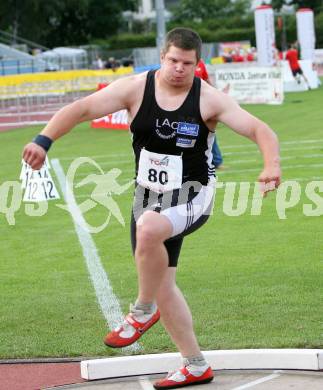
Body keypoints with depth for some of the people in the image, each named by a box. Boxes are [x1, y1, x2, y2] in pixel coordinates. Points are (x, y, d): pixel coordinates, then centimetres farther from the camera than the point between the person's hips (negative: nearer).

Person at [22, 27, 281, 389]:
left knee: (148, 227, -37)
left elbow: (261, 131, -14)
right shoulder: (136, 88, -7)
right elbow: (81, 108, -10)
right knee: (161, 285, 8)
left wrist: (271, 166, -34)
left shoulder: (209, 99, -12)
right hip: (149, 197, 5)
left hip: (192, 197, -5)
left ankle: (143, 312, -14)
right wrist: (43, 140, -23)